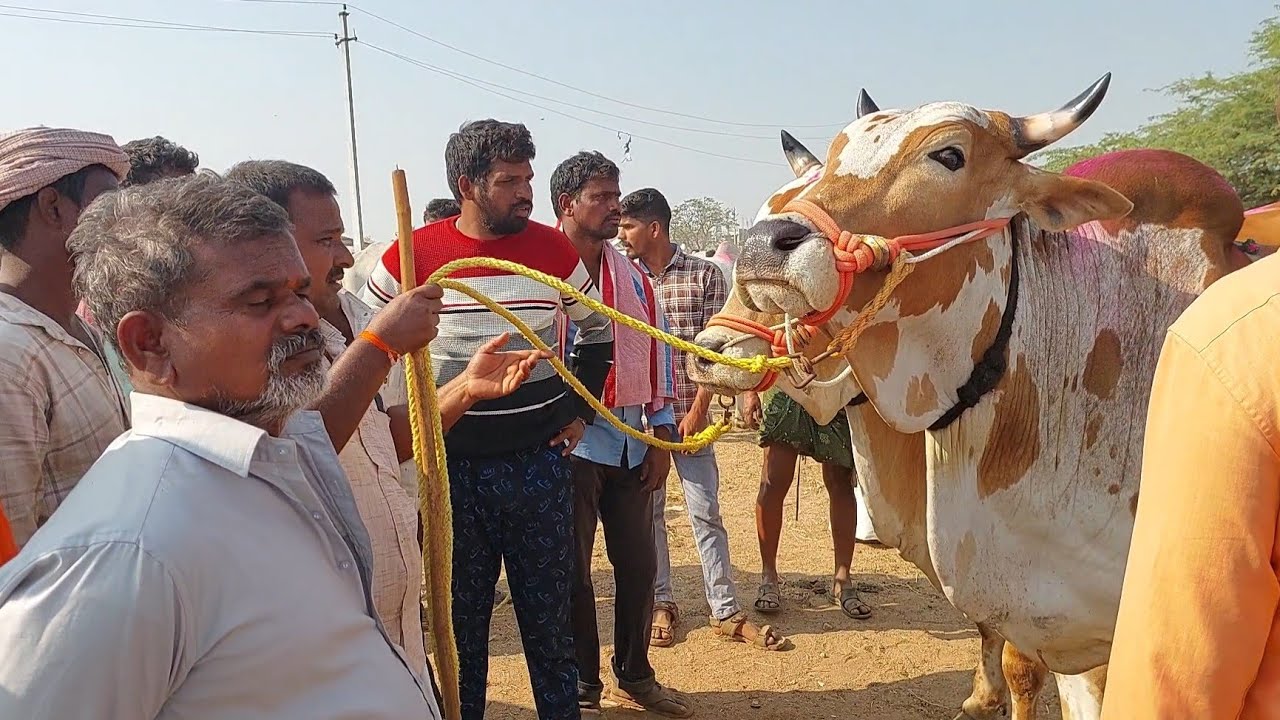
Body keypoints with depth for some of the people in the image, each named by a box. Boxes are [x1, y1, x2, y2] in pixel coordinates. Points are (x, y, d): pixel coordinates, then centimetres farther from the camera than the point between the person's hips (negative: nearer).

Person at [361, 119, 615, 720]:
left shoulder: (554, 250, -1)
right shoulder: (412, 255, -6)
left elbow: (597, 332, 15)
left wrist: (580, 412, 9)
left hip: (537, 461, 1)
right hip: (449, 463, -1)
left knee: (547, 614, 11)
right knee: (460, 615, 13)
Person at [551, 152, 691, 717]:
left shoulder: (633, 277, 11)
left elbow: (657, 350, 13)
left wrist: (662, 432, 9)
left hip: (632, 440, 6)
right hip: (568, 441, -5)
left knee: (638, 565, 13)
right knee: (573, 569, 6)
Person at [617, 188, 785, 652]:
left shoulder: (704, 275, -1)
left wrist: (698, 410, -10)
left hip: (689, 414, -2)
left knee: (705, 511, 3)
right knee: (648, 513, 9)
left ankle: (725, 611, 11)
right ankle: (661, 604, 22)